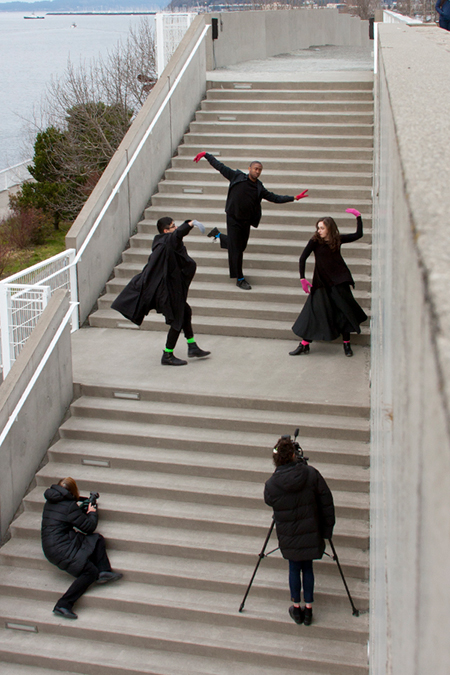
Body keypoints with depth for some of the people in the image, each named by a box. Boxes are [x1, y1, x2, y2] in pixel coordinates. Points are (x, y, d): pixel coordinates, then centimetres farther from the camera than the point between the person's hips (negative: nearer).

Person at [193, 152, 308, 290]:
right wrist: (205, 154, -1)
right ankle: (240, 279, 9)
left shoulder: (259, 188, 4)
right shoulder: (237, 177, -6)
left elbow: (275, 198, 9)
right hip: (233, 220, -5)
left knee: (240, 246, 17)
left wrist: (294, 198, 3)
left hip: (246, 221, 5)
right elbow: (219, 166, -1)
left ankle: (217, 234, 39)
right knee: (236, 249, -2)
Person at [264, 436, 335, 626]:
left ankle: (297, 608, 27)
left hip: (288, 537, 0)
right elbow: (326, 502, -8)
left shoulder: (271, 484, -17)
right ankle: (308, 609, 21)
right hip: (310, 532, 1)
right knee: (307, 567, 17)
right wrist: (327, 530, 3)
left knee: (294, 568, 18)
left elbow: (269, 501, 6)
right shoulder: (311, 474, -15)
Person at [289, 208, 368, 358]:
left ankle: (346, 344, 11)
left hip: (339, 280, 2)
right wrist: (302, 278, -14)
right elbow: (302, 258, -7)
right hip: (321, 282, -2)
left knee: (343, 310, 1)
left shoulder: (337, 239, 2)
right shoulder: (315, 241, -5)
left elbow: (358, 235, 11)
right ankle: (304, 345, 0)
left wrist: (358, 217, 6)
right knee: (315, 311, -5)